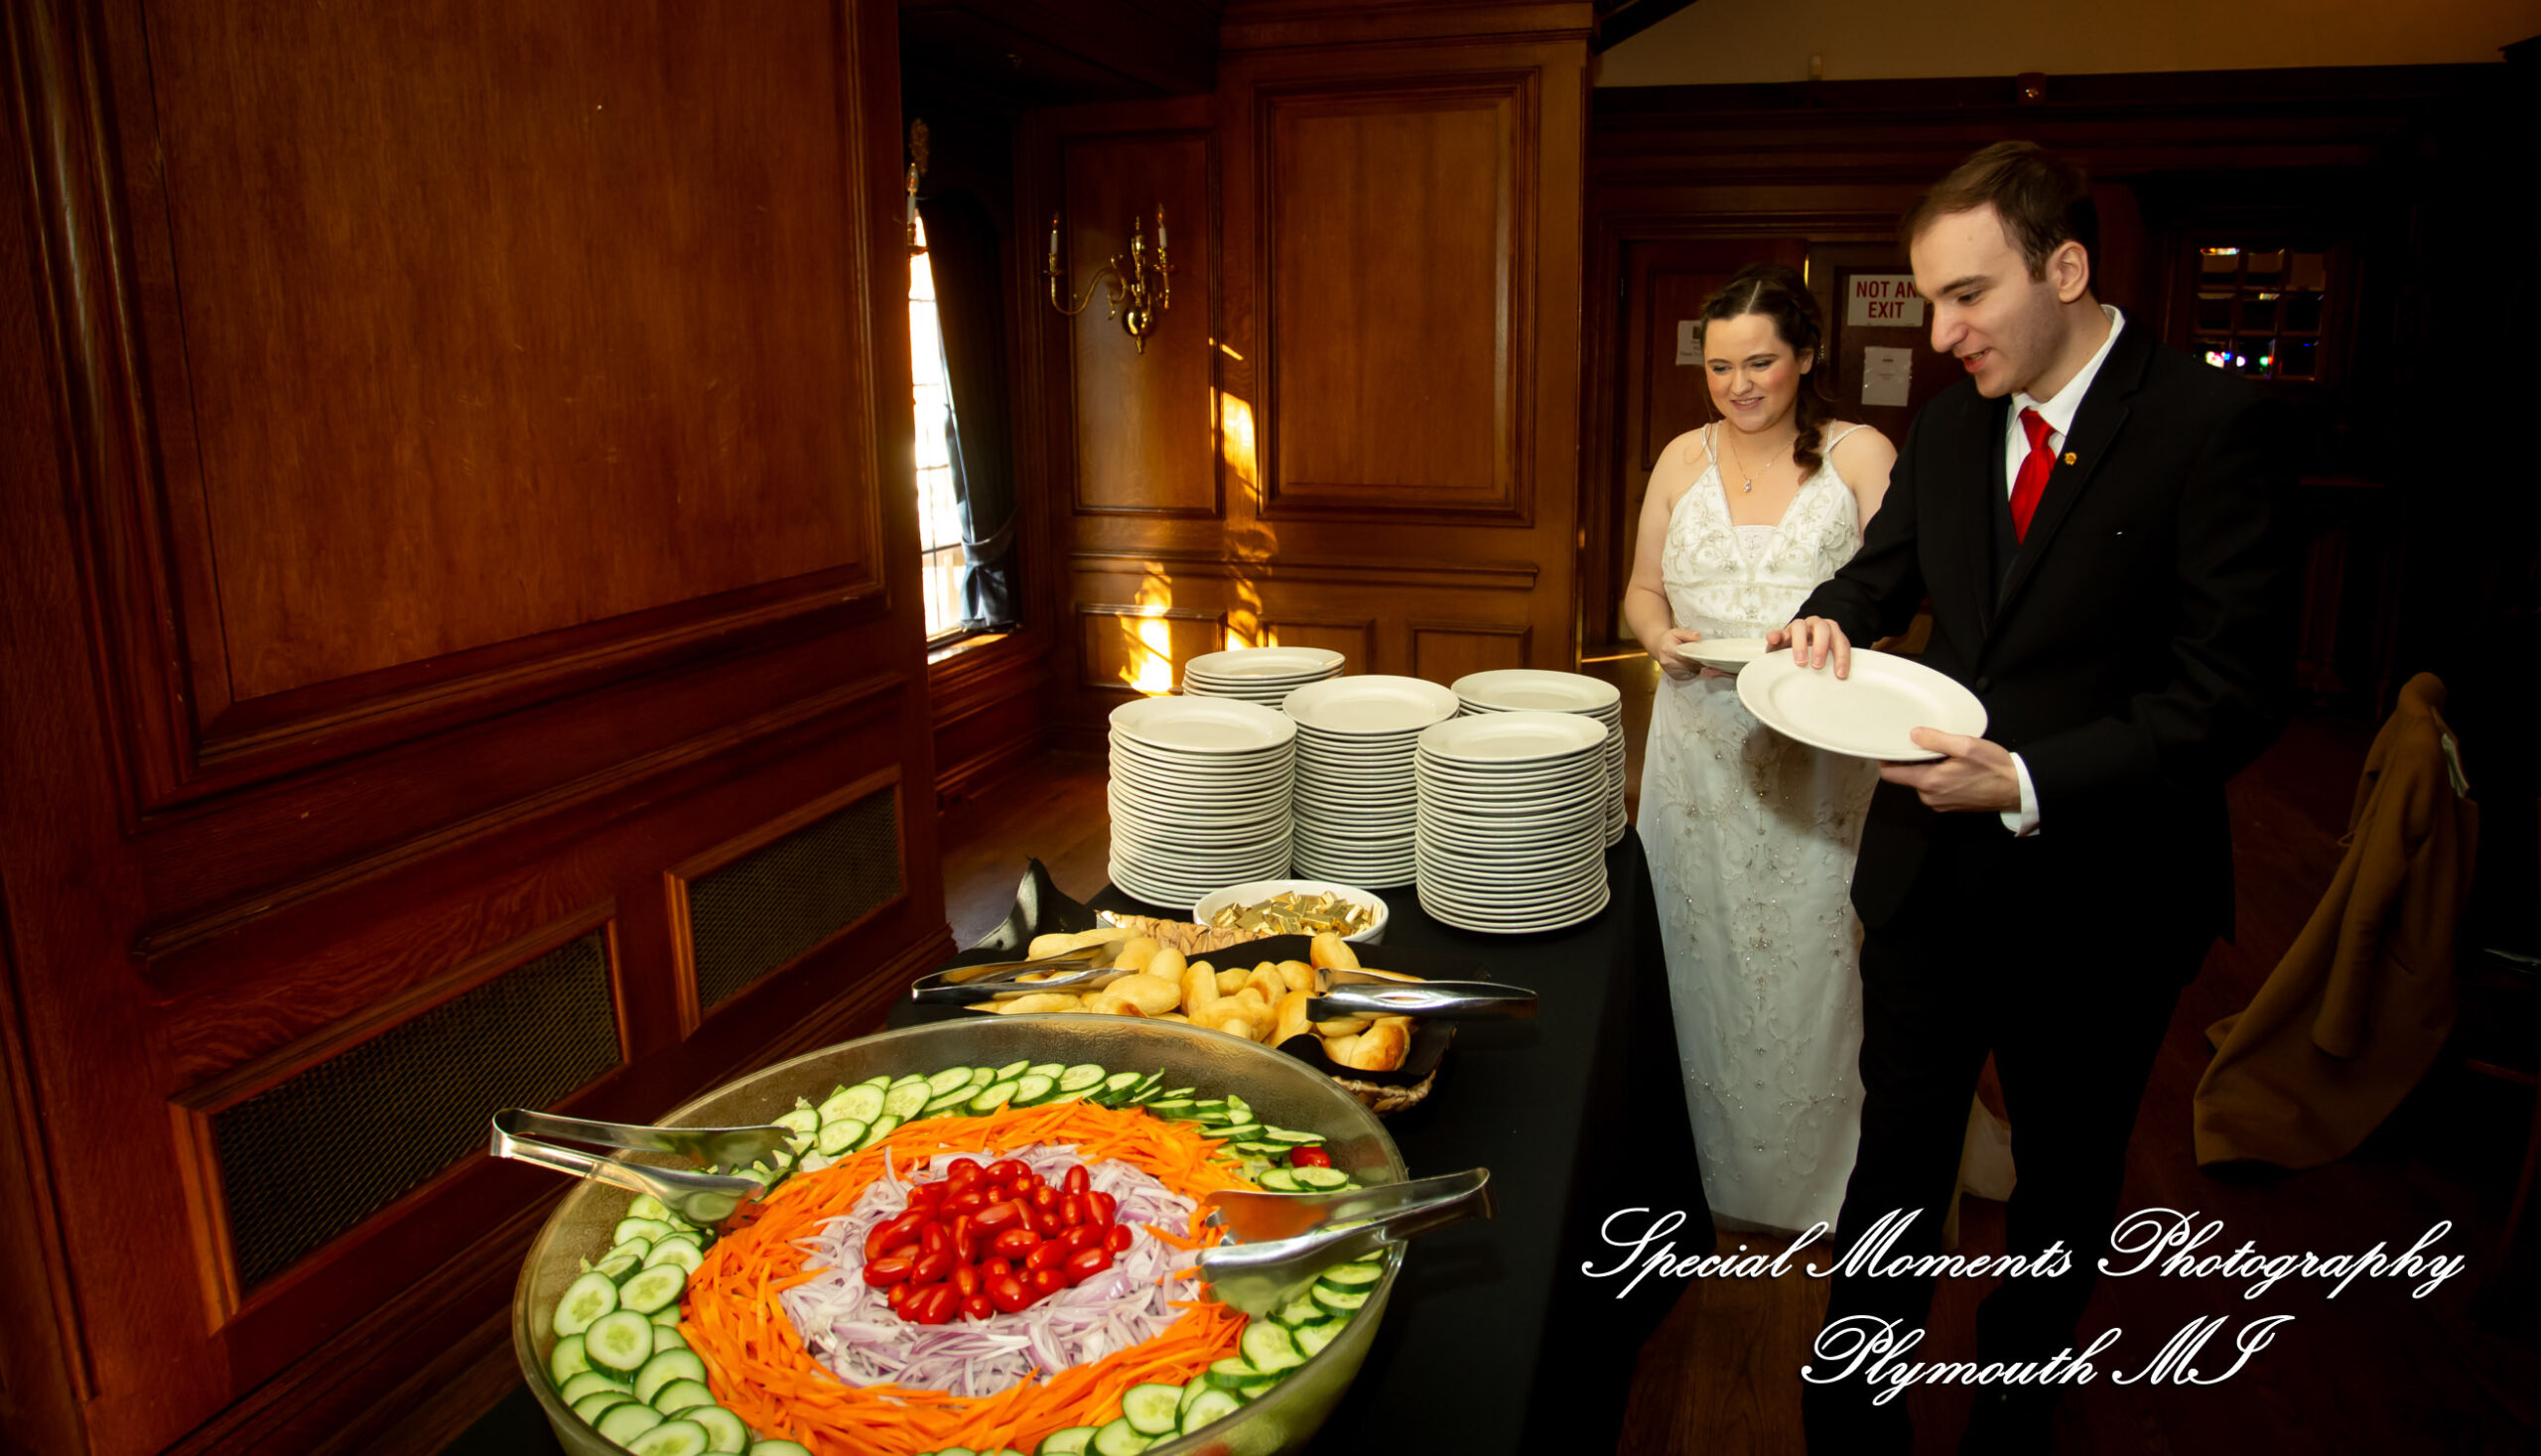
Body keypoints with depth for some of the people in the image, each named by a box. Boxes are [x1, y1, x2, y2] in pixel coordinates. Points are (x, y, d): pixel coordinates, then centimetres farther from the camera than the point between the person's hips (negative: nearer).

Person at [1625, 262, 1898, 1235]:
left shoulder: (1861, 457, -3)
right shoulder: (1683, 458, 7)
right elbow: (1644, 587, 14)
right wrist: (1660, 636, -8)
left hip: (1817, 758, -3)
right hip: (1699, 748, 3)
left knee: (1805, 962, 4)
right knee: (1696, 962, 10)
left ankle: (1805, 1183, 25)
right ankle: (1703, 1167, 29)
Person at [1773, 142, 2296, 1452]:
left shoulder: (2212, 423, -16)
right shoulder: (1950, 421, 2)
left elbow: (2235, 692, -19)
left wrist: (2028, 783, -27)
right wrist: (1833, 619, -5)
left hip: (2094, 896, -4)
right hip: (1929, 868, 5)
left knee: (2065, 1185, 19)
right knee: (1894, 1159, 15)